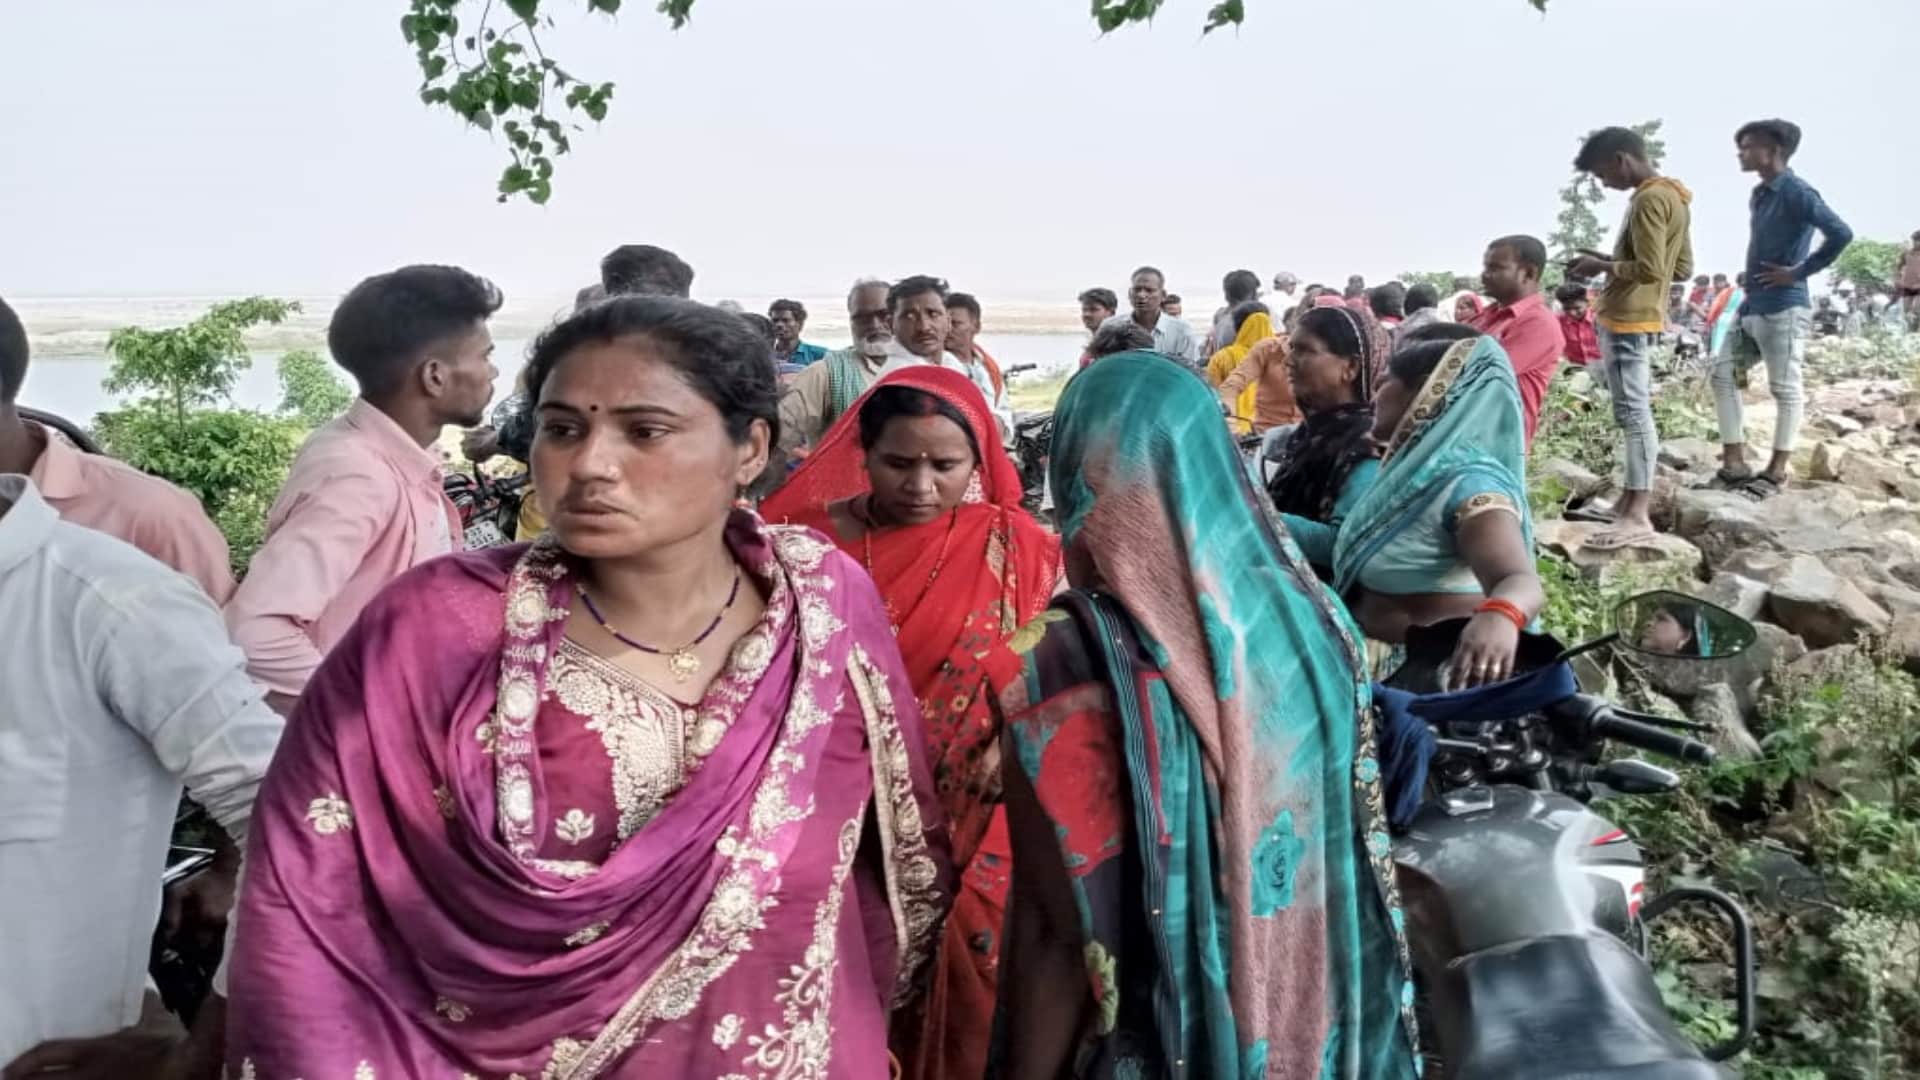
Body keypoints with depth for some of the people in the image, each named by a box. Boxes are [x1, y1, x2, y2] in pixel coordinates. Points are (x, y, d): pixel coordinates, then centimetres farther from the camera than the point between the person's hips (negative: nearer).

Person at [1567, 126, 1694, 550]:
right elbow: (1682, 269, 18)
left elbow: (1649, 270, -23)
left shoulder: (1649, 199, -16)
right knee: (1636, 410, 14)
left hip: (1627, 319, -11)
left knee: (1632, 412, -11)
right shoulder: (1672, 197, 16)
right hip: (1638, 317, 11)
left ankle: (1637, 515, -11)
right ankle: (1637, 495, 21)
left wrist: (1601, 266, -9)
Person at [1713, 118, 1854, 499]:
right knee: (1724, 373, 9)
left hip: (1783, 307, -10)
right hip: (1753, 306, 10)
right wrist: (1749, 293, 14)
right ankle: (1735, 462, 13)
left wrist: (1799, 272, -16)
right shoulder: (1761, 194, 14)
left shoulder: (1796, 193, -13)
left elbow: (1841, 234, -22)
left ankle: (1777, 470, 6)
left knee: (1785, 387, -1)